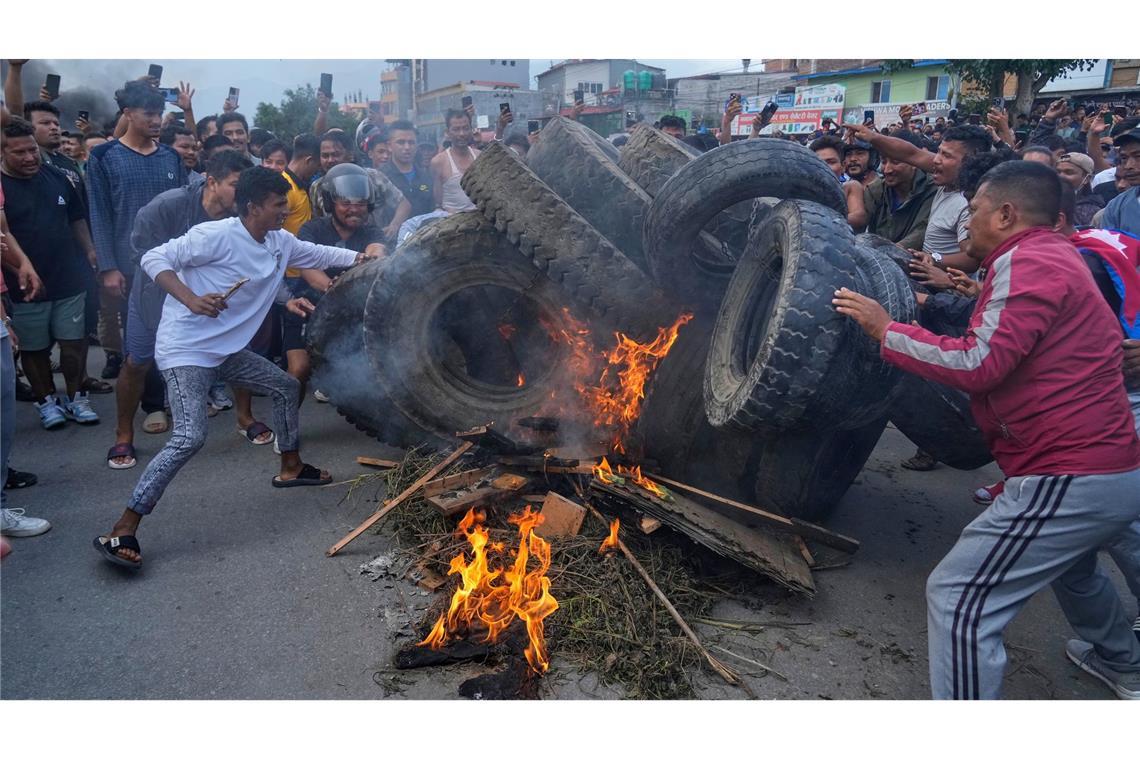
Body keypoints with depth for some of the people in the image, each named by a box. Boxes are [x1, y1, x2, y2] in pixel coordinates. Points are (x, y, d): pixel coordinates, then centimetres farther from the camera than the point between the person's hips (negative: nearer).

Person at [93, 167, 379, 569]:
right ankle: (120, 533, -15)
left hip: (226, 350, 9)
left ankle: (291, 467, 41)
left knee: (285, 387, 20)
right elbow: (154, 258, -19)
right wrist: (191, 300, -33)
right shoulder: (216, 235, -19)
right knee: (190, 436, -22)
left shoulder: (281, 242, 5)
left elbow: (319, 254, 20)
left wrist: (362, 258, 13)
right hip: (185, 350, -9)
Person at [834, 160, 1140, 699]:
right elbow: (996, 360, 20)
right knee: (1071, 565, 38)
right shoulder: (1053, 257, 17)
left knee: (958, 600, -12)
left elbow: (980, 365, -24)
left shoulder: (1025, 260, -15)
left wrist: (886, 330, -15)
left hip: (1067, 481, -11)